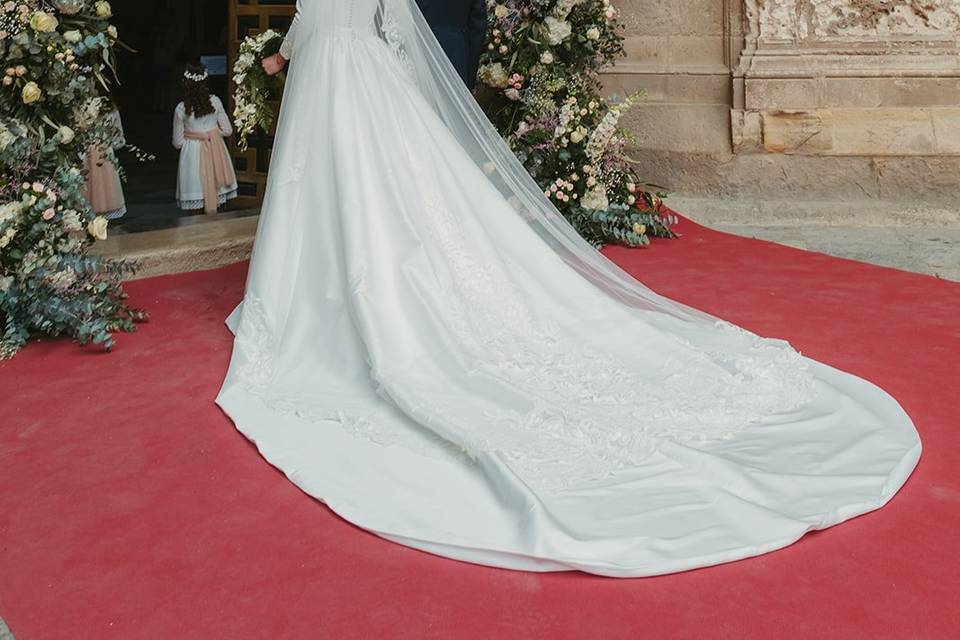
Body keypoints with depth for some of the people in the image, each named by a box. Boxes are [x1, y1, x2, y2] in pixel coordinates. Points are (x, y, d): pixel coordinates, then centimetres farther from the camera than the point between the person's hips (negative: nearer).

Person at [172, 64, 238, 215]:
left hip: (193, 155, -2)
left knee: (195, 199, 6)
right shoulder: (215, 101, -6)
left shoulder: (181, 109, -10)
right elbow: (228, 130, 1)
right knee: (214, 194, 12)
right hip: (215, 151, 2)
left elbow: (177, 143, -3)